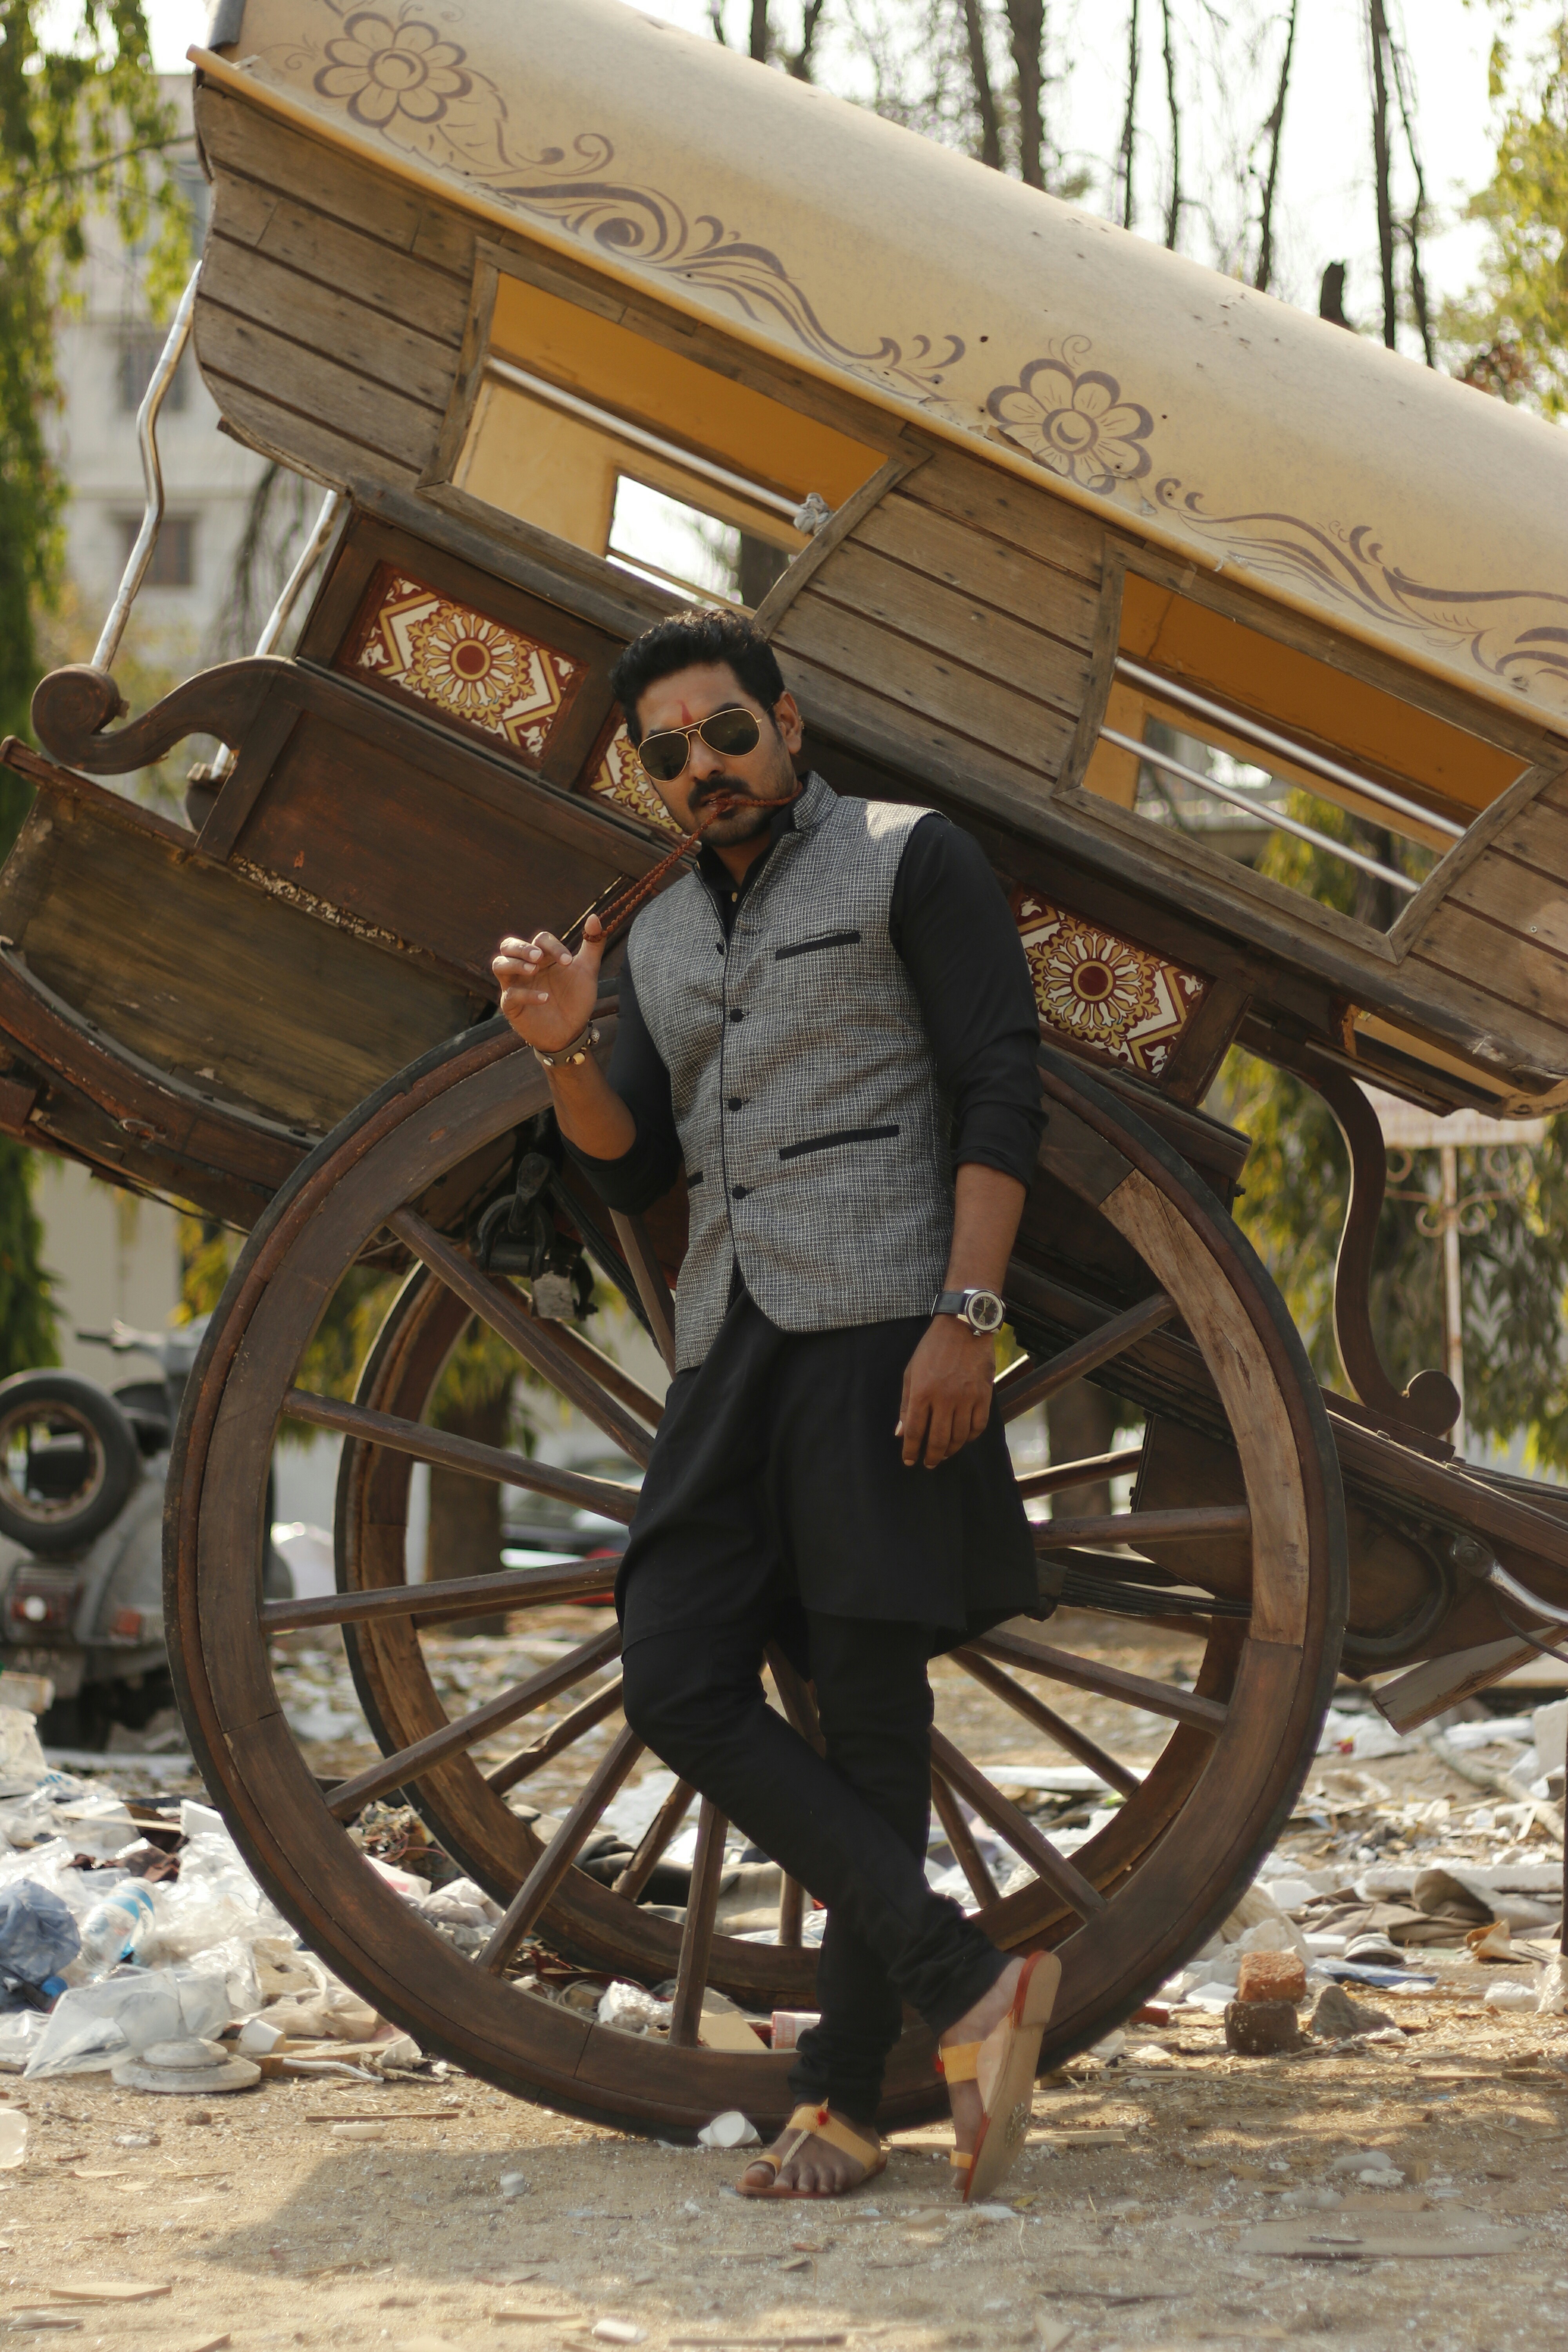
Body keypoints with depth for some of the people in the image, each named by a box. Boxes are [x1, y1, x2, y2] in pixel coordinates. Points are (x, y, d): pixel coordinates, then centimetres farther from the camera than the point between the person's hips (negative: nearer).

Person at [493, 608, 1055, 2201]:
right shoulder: (662, 940, 21)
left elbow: (1001, 1096, -6)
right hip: (727, 1350, 6)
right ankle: (965, 1984, -8)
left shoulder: (910, 861, 1)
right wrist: (567, 1054, -1)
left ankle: (841, 2098, 0)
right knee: (680, 1689, -7)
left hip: (881, 1334, -6)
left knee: (869, 1712, -4)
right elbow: (633, 1170, 19)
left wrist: (964, 1317, -17)